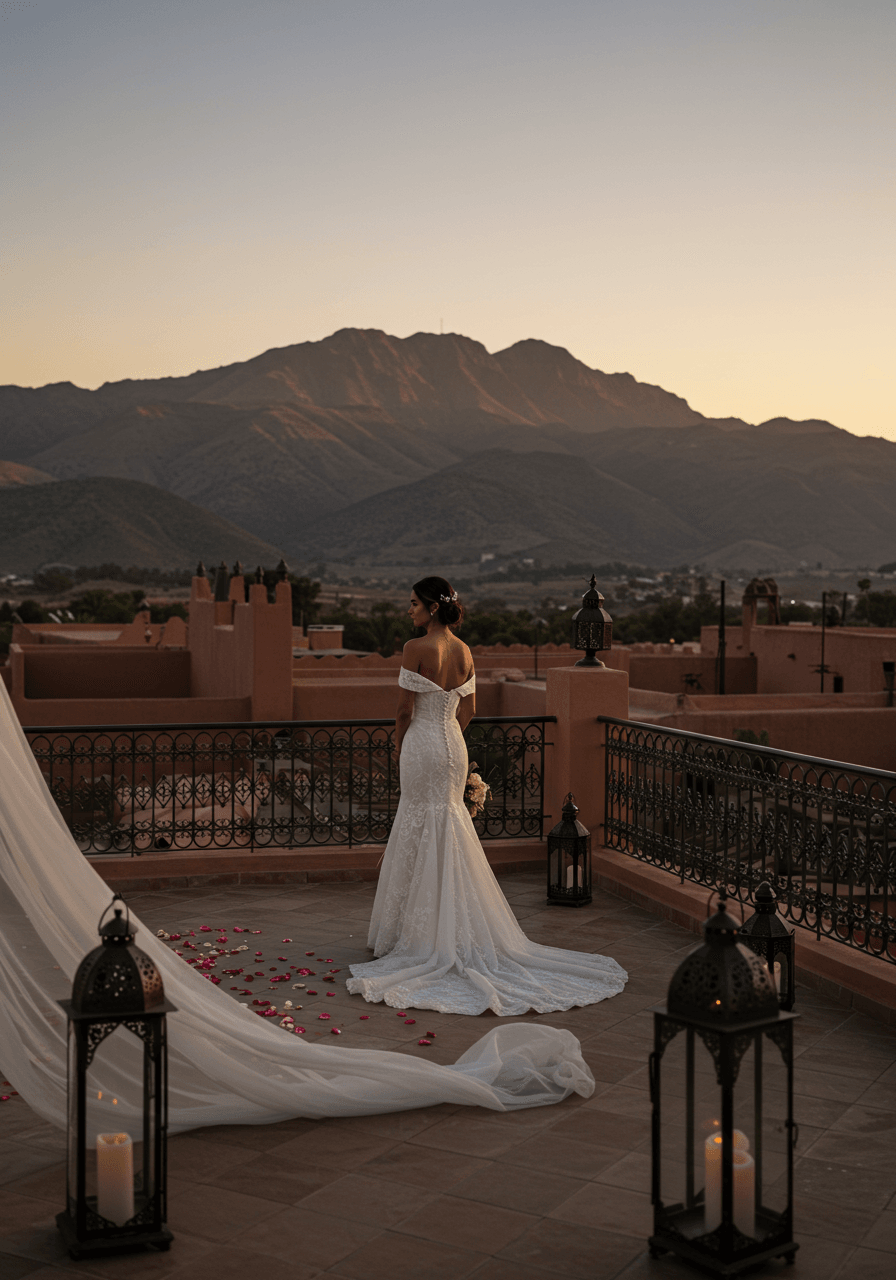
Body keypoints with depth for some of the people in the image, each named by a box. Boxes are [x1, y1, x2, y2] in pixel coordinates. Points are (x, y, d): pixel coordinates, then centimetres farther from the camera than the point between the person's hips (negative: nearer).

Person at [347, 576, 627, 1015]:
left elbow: (405, 707, -12)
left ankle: (425, 934, 8)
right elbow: (468, 707, 11)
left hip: (422, 744, -7)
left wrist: (399, 746, 3)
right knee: (447, 828, 14)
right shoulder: (464, 651, 6)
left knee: (424, 834, 1)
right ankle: (458, 934, 20)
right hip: (453, 744, 7)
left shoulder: (416, 648, -15)